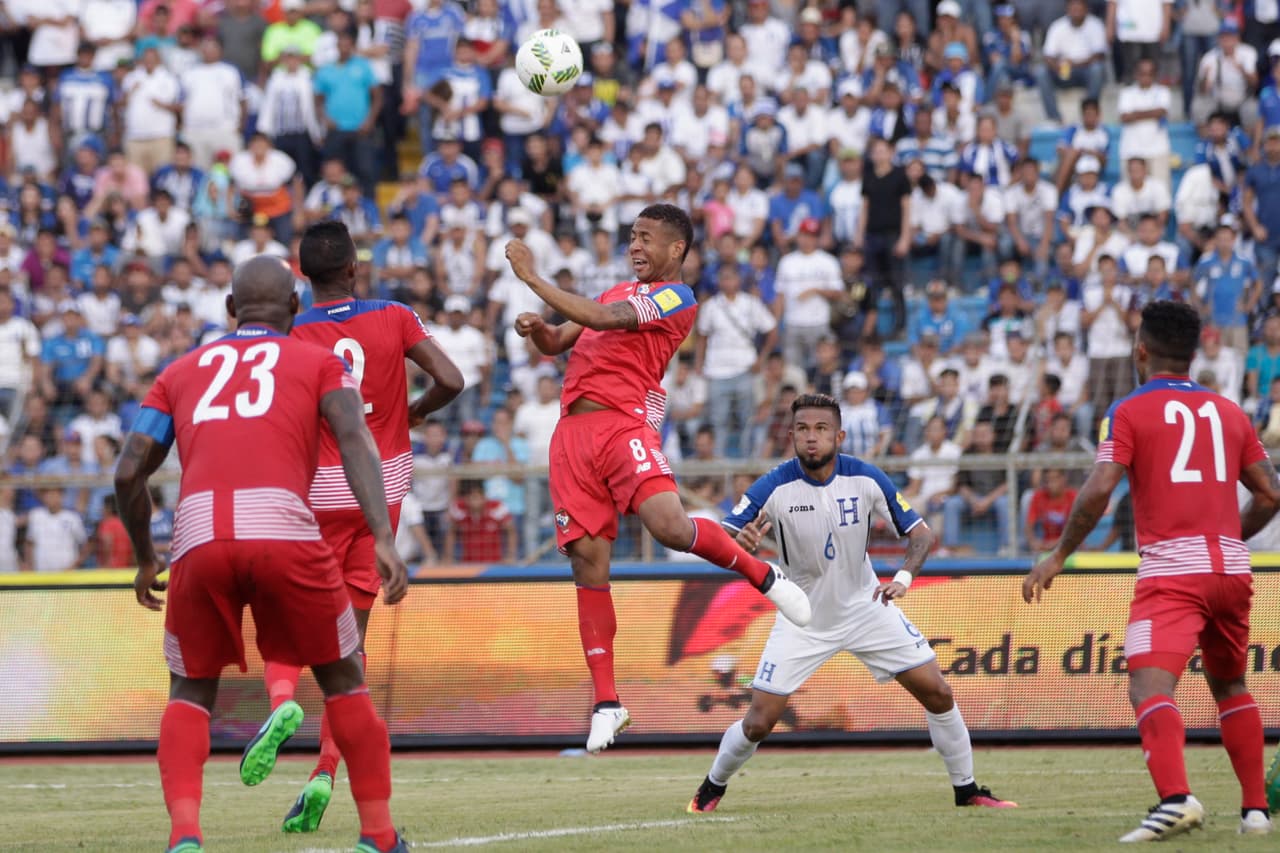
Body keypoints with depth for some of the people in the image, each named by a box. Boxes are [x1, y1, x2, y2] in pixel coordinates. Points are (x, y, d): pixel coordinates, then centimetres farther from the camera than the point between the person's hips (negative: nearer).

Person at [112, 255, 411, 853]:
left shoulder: (181, 372, 27)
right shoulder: (319, 363, 21)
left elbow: (129, 472, 19)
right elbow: (355, 440, 2)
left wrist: (144, 560, 33)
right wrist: (384, 538, -8)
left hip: (199, 536, 2)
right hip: (282, 529, -2)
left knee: (190, 692, 19)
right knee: (343, 681, 17)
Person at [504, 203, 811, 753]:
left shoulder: (675, 298, 0)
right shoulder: (620, 292, 26)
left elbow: (599, 319, -13)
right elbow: (558, 342, 28)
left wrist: (531, 278, -10)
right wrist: (538, 330, 4)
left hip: (624, 423, -7)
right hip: (573, 433, 7)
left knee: (669, 526, -30)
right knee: (588, 562, -1)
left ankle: (763, 575, -1)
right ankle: (606, 705, 3)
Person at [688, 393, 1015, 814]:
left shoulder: (866, 479, -16)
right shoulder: (775, 487, -20)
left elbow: (920, 533, -9)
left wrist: (905, 576, -29)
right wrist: (740, 541, -46)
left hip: (866, 605, 2)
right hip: (803, 618, -2)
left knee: (937, 693, -4)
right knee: (758, 723, -8)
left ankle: (967, 791, 14)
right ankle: (712, 788, 20)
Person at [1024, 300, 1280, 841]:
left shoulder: (1130, 411, 1)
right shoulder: (1228, 412, 16)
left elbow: (1098, 491, -11)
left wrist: (1058, 558, -2)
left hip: (1171, 572, -6)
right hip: (1231, 571, 6)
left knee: (1149, 686, -18)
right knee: (1230, 686, 25)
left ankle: (1176, 797, -41)